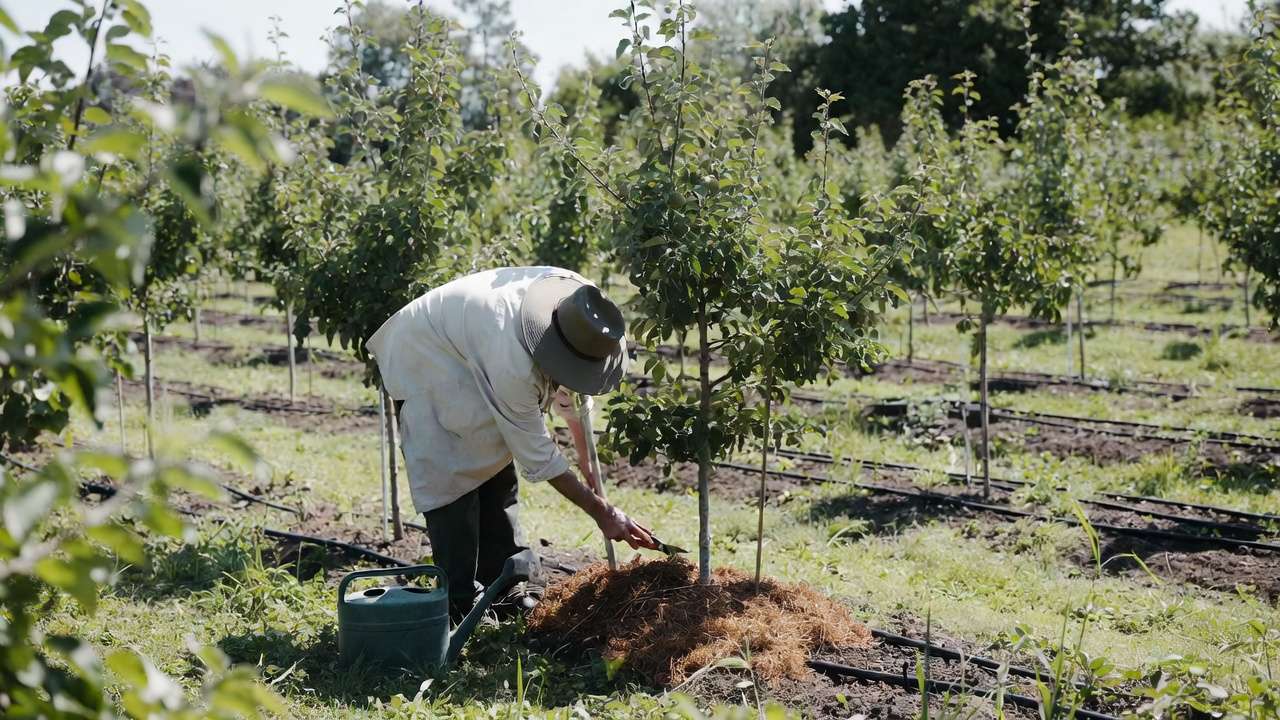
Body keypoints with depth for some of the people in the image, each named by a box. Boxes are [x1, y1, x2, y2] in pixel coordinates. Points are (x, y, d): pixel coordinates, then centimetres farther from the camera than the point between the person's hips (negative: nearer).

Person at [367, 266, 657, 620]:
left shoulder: (578, 299, -21)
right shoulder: (512, 361, -42)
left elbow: (571, 383, 1)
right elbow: (537, 455, -30)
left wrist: (585, 455, 6)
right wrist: (603, 512, -25)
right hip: (426, 361, -8)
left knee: (496, 472, 7)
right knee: (453, 478, -15)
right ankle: (460, 601, -9)